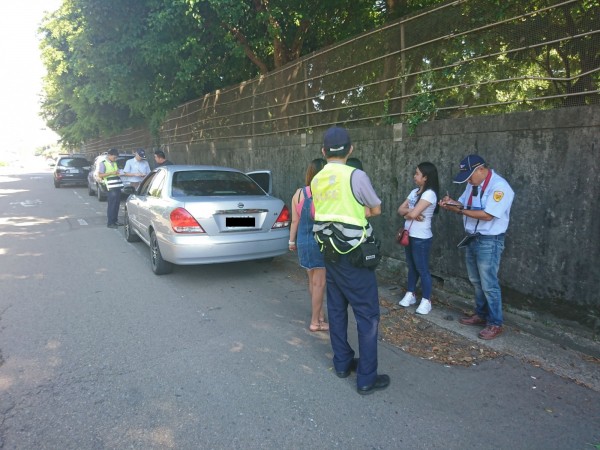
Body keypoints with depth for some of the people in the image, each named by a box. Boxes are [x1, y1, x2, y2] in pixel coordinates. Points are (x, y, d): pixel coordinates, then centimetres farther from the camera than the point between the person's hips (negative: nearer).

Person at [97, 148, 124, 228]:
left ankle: (115, 220, 21)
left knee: (117, 204, 11)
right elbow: (100, 175, -11)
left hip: (117, 186, 7)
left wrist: (118, 173, 7)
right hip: (110, 187, -7)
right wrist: (111, 173, -17)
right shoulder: (103, 163, -5)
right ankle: (110, 223, 1)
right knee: (111, 205, -5)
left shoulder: (114, 163, 18)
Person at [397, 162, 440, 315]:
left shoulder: (429, 194, -17)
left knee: (422, 269, 1)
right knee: (412, 267, 18)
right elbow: (400, 209, 6)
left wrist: (407, 213, -3)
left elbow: (413, 214, -25)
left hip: (422, 238, -8)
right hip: (409, 235, 8)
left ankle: (426, 301, 13)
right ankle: (410, 294, 30)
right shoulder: (414, 191, 9)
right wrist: (411, 212, -13)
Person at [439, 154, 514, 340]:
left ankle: (495, 324, 13)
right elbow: (463, 205, 11)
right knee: (476, 282, 19)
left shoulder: (499, 186, -20)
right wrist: (451, 203, -10)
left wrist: (459, 210, -24)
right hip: (472, 238, 9)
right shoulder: (472, 184, 7)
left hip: (489, 241, -9)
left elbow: (487, 215, -26)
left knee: (489, 284, 0)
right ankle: (481, 314, 34)